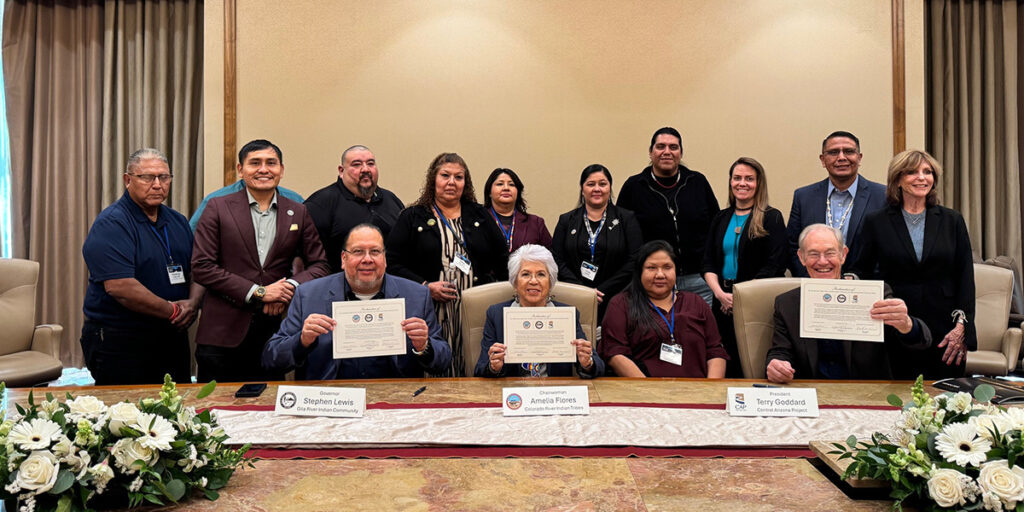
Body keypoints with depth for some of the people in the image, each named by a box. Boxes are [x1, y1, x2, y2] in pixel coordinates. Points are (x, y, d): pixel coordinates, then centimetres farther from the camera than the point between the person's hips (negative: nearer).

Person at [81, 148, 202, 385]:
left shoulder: (178, 221, 11)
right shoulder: (111, 224, -13)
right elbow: (120, 287, -23)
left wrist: (192, 303, -7)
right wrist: (173, 311, -17)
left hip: (173, 339, 7)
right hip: (120, 345, -7)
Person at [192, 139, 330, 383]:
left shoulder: (298, 213, 9)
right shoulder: (218, 207, 2)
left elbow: (319, 265, 10)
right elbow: (201, 266, -4)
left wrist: (291, 287, -10)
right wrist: (257, 292, -11)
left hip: (275, 330, 2)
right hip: (223, 333, -2)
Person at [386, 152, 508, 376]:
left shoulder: (479, 215, 16)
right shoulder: (412, 218, 8)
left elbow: (502, 259, 14)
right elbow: (393, 265, 1)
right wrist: (425, 286, -11)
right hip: (431, 314, -2)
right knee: (435, 371, -4)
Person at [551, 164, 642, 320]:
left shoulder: (626, 219, 7)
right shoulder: (566, 220, 12)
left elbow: (634, 261, -2)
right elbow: (557, 260, 4)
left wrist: (602, 291, -9)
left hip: (614, 301, -1)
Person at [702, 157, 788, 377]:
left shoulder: (771, 218, -1)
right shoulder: (721, 219, 14)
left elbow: (774, 266, -9)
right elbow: (708, 263, 9)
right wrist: (720, 293, -9)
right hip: (723, 303, 4)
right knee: (726, 366, 6)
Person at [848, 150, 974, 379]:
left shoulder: (952, 221, 8)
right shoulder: (876, 222, 5)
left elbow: (965, 277, 5)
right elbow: (863, 271, 9)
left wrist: (961, 326, -4)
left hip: (944, 334, 1)